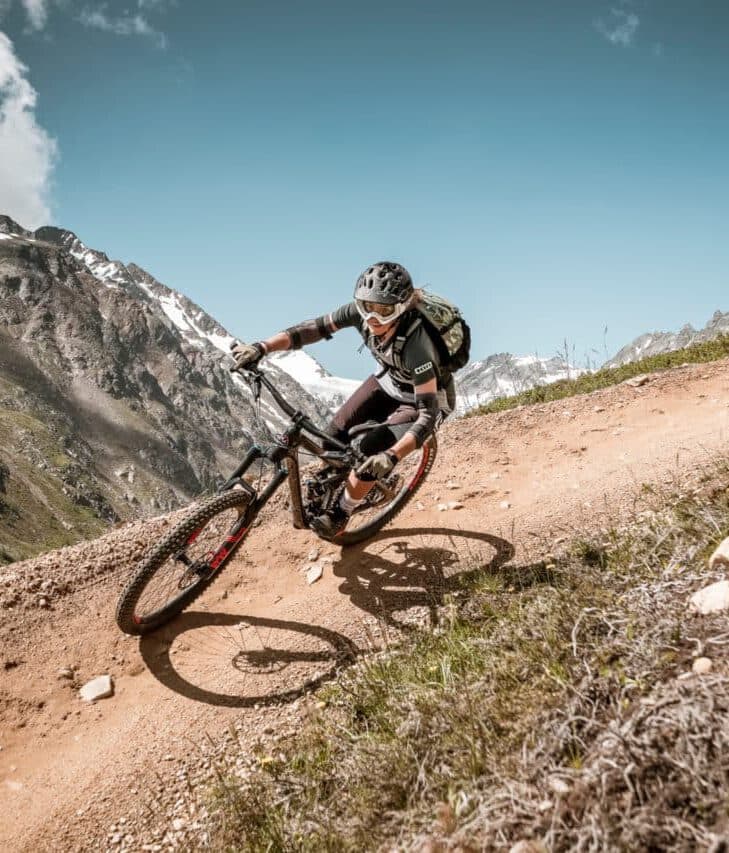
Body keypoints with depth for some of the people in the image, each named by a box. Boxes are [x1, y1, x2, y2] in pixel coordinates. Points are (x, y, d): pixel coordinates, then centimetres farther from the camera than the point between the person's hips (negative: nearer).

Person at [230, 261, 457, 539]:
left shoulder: (416, 343, -40)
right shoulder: (362, 311, -26)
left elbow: (429, 414, -40)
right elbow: (313, 328, -22)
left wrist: (392, 456, -52)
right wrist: (261, 348, -35)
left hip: (426, 398, -5)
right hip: (389, 380, 6)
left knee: (373, 452, -21)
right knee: (336, 432, -6)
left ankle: (341, 514, 6)